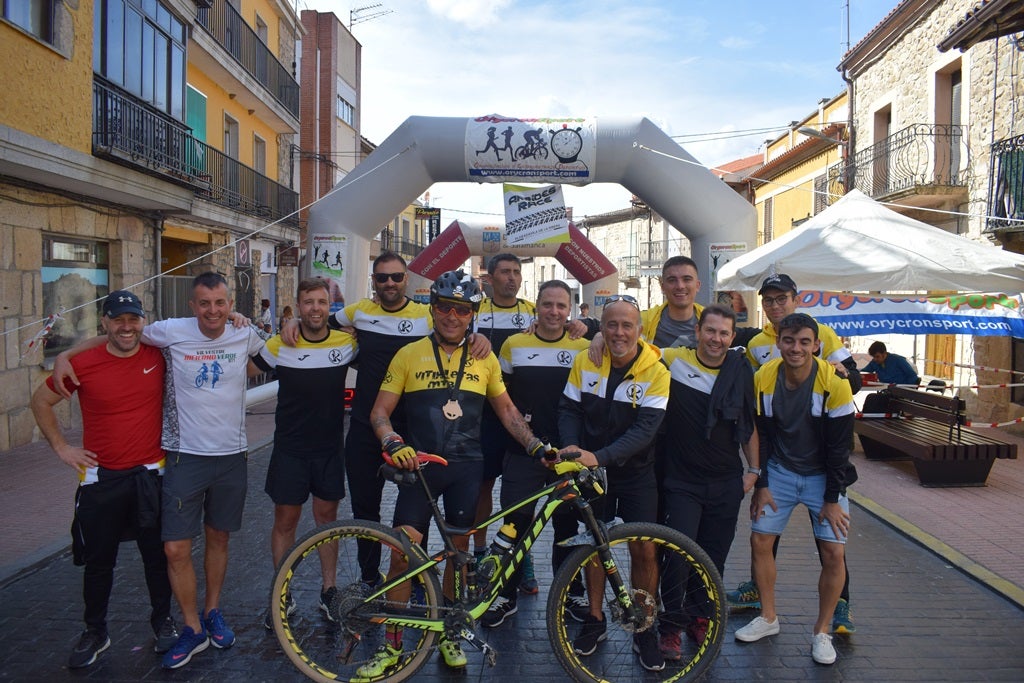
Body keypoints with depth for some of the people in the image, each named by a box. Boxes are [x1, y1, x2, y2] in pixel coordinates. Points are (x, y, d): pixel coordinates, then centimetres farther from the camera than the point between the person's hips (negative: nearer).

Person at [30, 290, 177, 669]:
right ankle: (95, 632, 33)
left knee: (157, 556, 13)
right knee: (98, 562, 13)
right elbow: (41, 401, 7)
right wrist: (61, 447, 2)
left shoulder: (159, 356, -7)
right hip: (101, 478, 0)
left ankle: (163, 621, 34)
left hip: (151, 474, 0)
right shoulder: (83, 363, -9)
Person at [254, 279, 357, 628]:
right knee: (285, 520, 7)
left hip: (330, 448, 1)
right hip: (290, 449, -1)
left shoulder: (346, 342, -3)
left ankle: (329, 590, 25)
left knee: (327, 515, 12)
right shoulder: (279, 345, -7)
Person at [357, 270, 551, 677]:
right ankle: (391, 646, 14)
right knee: (403, 552, -4)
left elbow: (506, 410, 13)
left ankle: (448, 635, 28)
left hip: (466, 465, 2)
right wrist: (394, 443, -20)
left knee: (458, 551, 8)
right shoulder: (409, 354, 0)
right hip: (420, 464, -1)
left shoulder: (484, 360, 5)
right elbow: (380, 411, 0)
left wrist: (536, 446, 2)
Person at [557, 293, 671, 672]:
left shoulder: (655, 371, -14)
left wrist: (600, 456, -32)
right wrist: (572, 447, -20)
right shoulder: (584, 362, -6)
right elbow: (569, 410, -1)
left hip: (636, 473, -2)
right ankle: (595, 620, 30)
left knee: (644, 550, -2)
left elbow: (645, 429, -21)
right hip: (591, 470, 2)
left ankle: (644, 631, 18)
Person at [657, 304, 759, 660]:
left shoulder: (741, 372, 1)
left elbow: (749, 424, 10)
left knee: (714, 556, 13)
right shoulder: (674, 360, -8)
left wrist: (753, 470, 8)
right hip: (681, 481, -3)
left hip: (726, 483, 3)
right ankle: (671, 627, 12)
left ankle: (700, 617, 32)